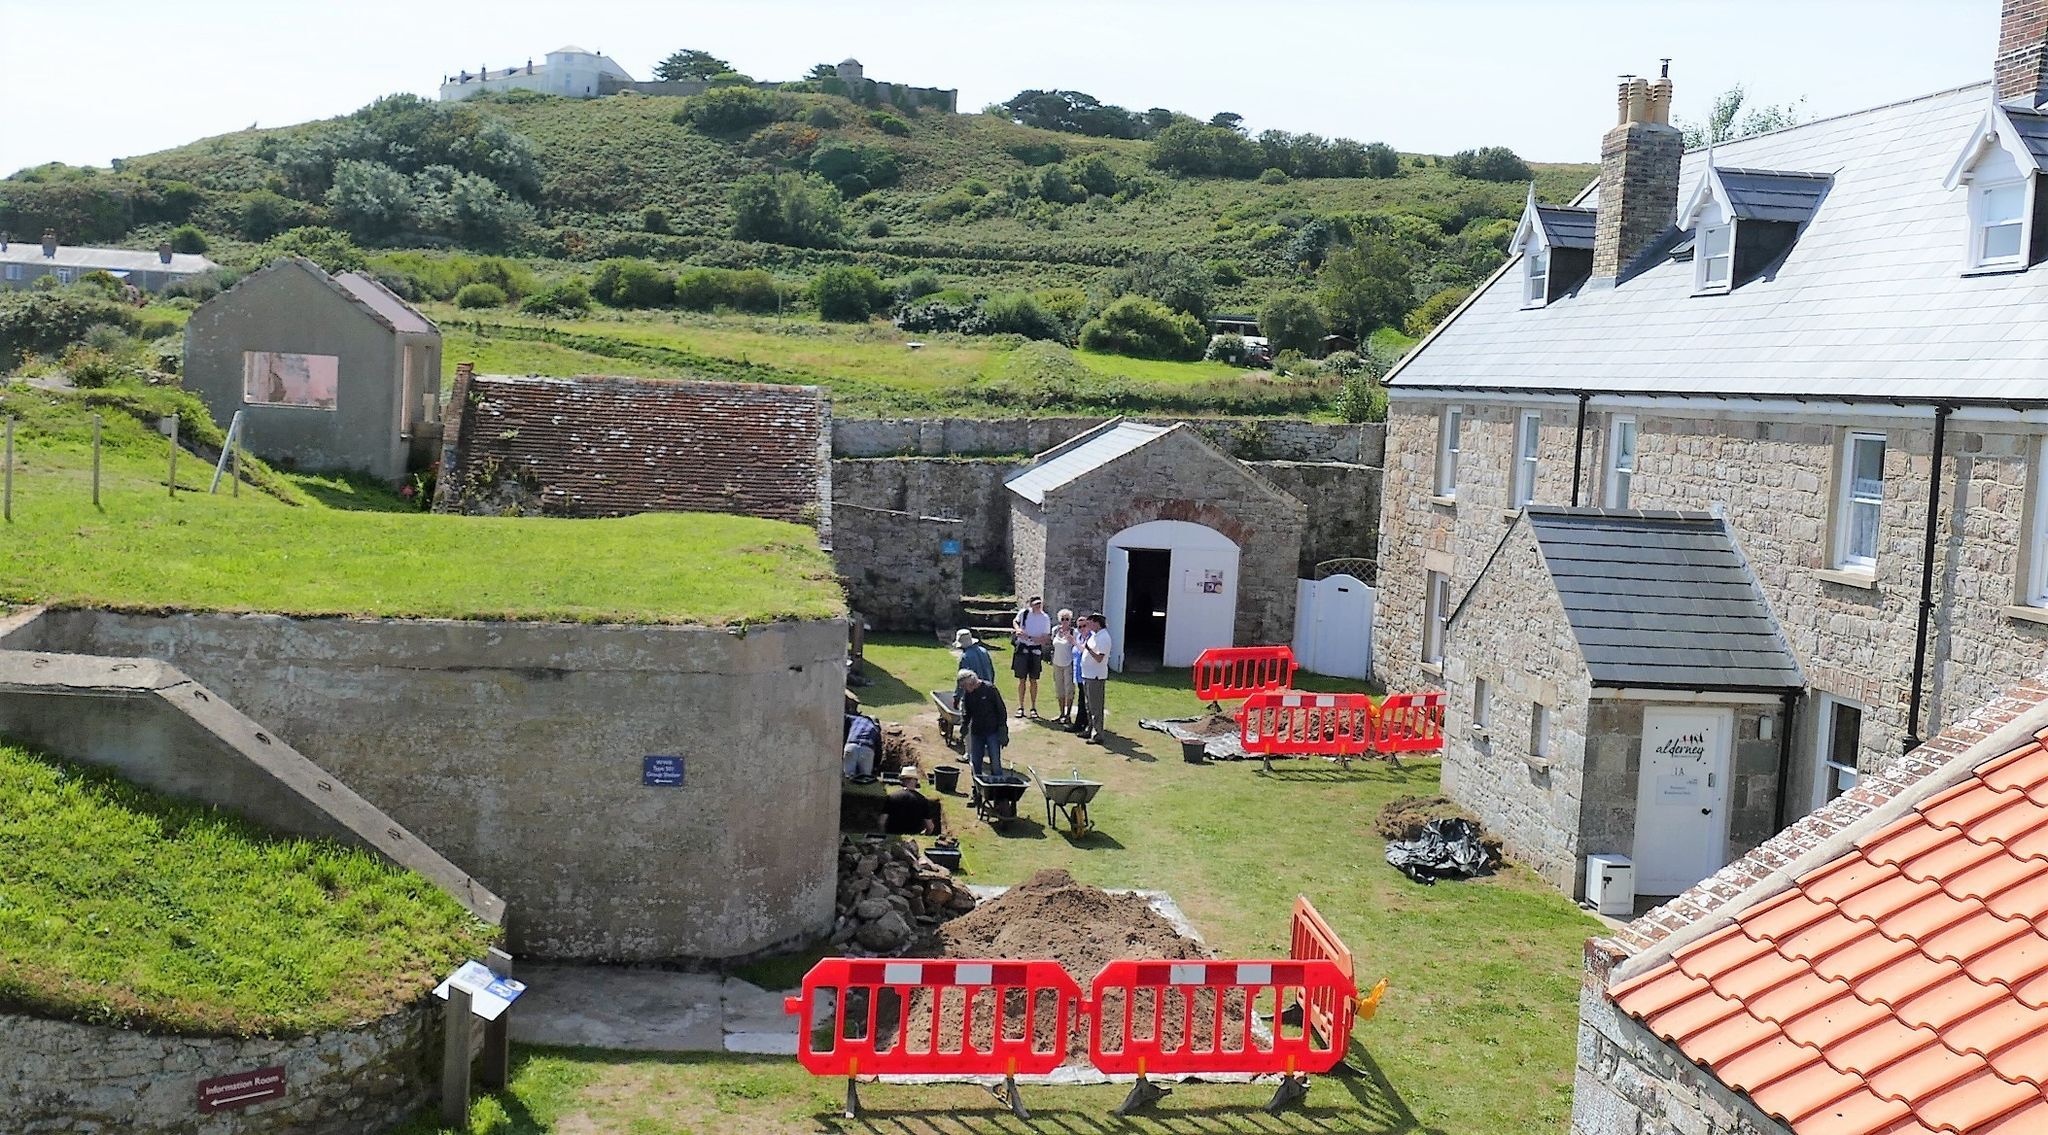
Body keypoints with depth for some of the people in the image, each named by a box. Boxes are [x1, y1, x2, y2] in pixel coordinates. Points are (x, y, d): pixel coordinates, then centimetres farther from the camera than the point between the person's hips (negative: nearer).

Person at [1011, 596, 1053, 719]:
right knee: (1022, 679, 5)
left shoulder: (1045, 618, -6)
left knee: (1033, 680, 5)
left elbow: (1045, 639, -7)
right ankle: (1020, 707, 14)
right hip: (1022, 648, 1)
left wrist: (1029, 637, -18)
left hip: (1036, 649, -1)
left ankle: (1033, 708, 14)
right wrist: (1018, 629, -5)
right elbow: (1015, 621, 17)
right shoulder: (1024, 613, -4)